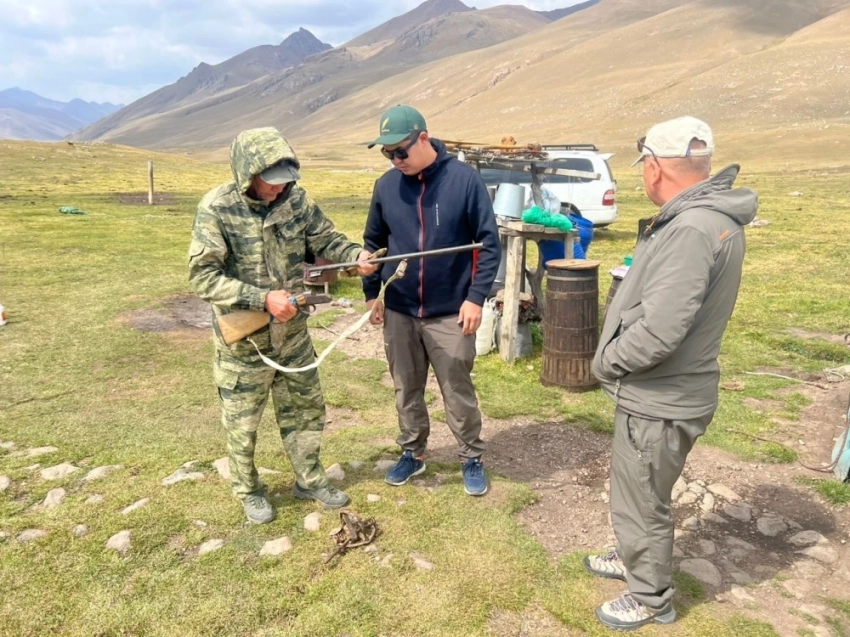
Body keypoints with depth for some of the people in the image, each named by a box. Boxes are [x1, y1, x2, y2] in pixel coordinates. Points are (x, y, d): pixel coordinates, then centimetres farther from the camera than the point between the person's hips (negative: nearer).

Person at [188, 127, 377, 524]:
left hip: (293, 334, 5)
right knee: (242, 422, 14)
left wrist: (356, 255, -20)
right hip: (242, 341, -4)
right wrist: (263, 298, -29)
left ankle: (310, 480, 39)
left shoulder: (295, 199, -7)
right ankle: (248, 491, 37)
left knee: (305, 408, 18)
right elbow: (203, 277, -22)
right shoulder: (217, 209, -20)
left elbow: (325, 239, 2)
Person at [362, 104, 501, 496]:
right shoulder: (386, 186, 0)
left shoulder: (464, 180, -11)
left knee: (458, 392, 7)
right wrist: (370, 293, 9)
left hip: (450, 312, -3)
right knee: (406, 390, 16)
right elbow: (373, 243, 12)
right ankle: (412, 453, 36)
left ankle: (472, 459, 28)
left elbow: (489, 243, -8)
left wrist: (476, 297, -13)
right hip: (399, 311, 4)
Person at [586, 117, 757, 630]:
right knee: (641, 495, 28)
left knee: (641, 504, 12)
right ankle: (636, 560, 51)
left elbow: (658, 332, -32)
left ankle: (651, 598, 34)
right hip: (662, 392, 10)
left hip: (659, 401, -10)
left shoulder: (691, 229, -28)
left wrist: (606, 361, -15)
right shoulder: (712, 216, 5)